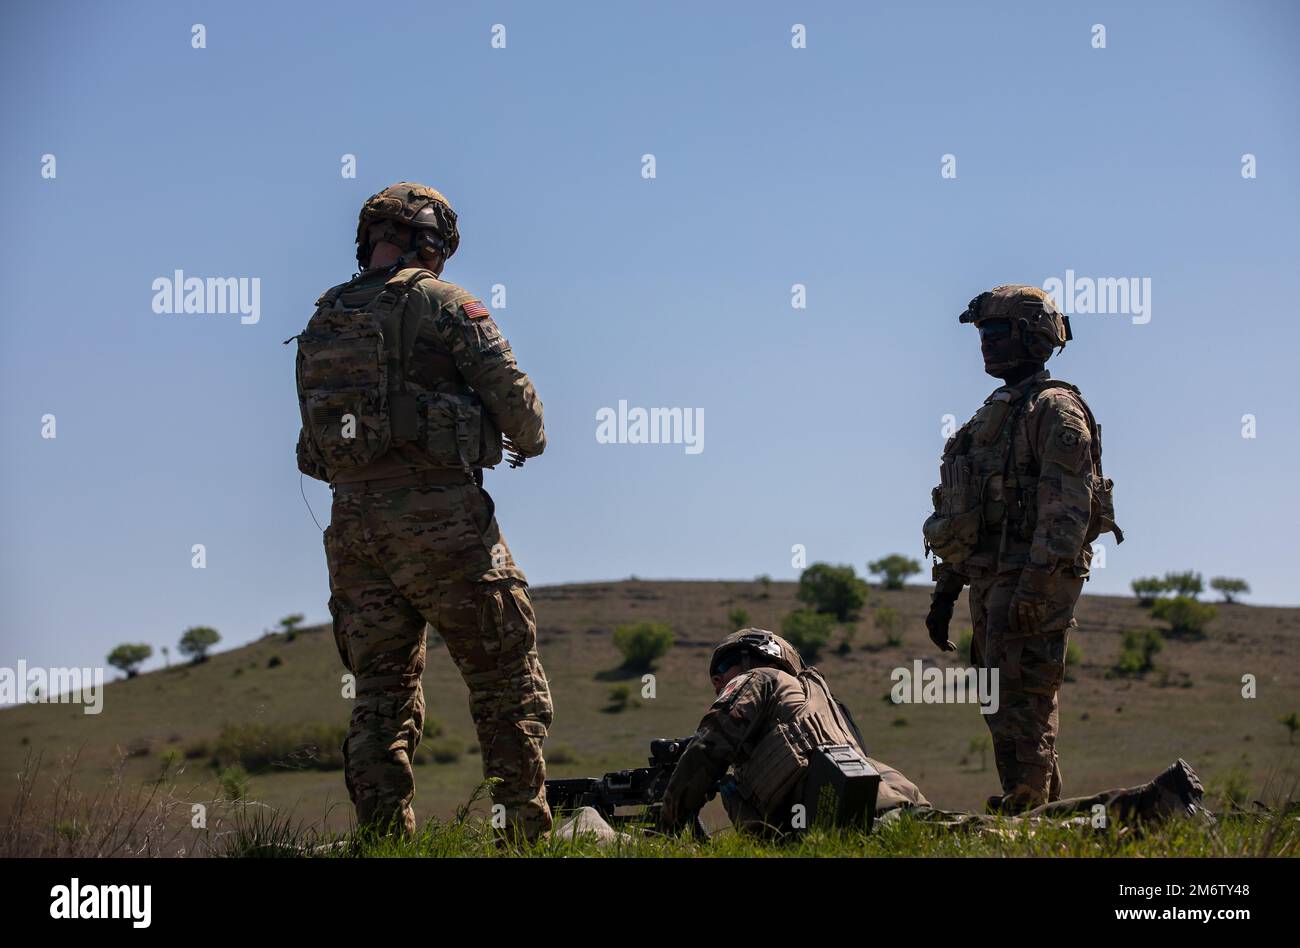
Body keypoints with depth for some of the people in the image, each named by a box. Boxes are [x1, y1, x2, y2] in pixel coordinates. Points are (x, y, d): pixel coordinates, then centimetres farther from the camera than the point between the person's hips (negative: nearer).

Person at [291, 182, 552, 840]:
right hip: (437, 516, -5)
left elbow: (319, 431, 16)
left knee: (381, 691, 10)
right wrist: (530, 440, 16)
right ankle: (525, 829, 0)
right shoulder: (441, 304, -4)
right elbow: (512, 394, -6)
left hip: (353, 520, 6)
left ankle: (385, 840, 6)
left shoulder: (322, 322, 13)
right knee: (506, 681, 3)